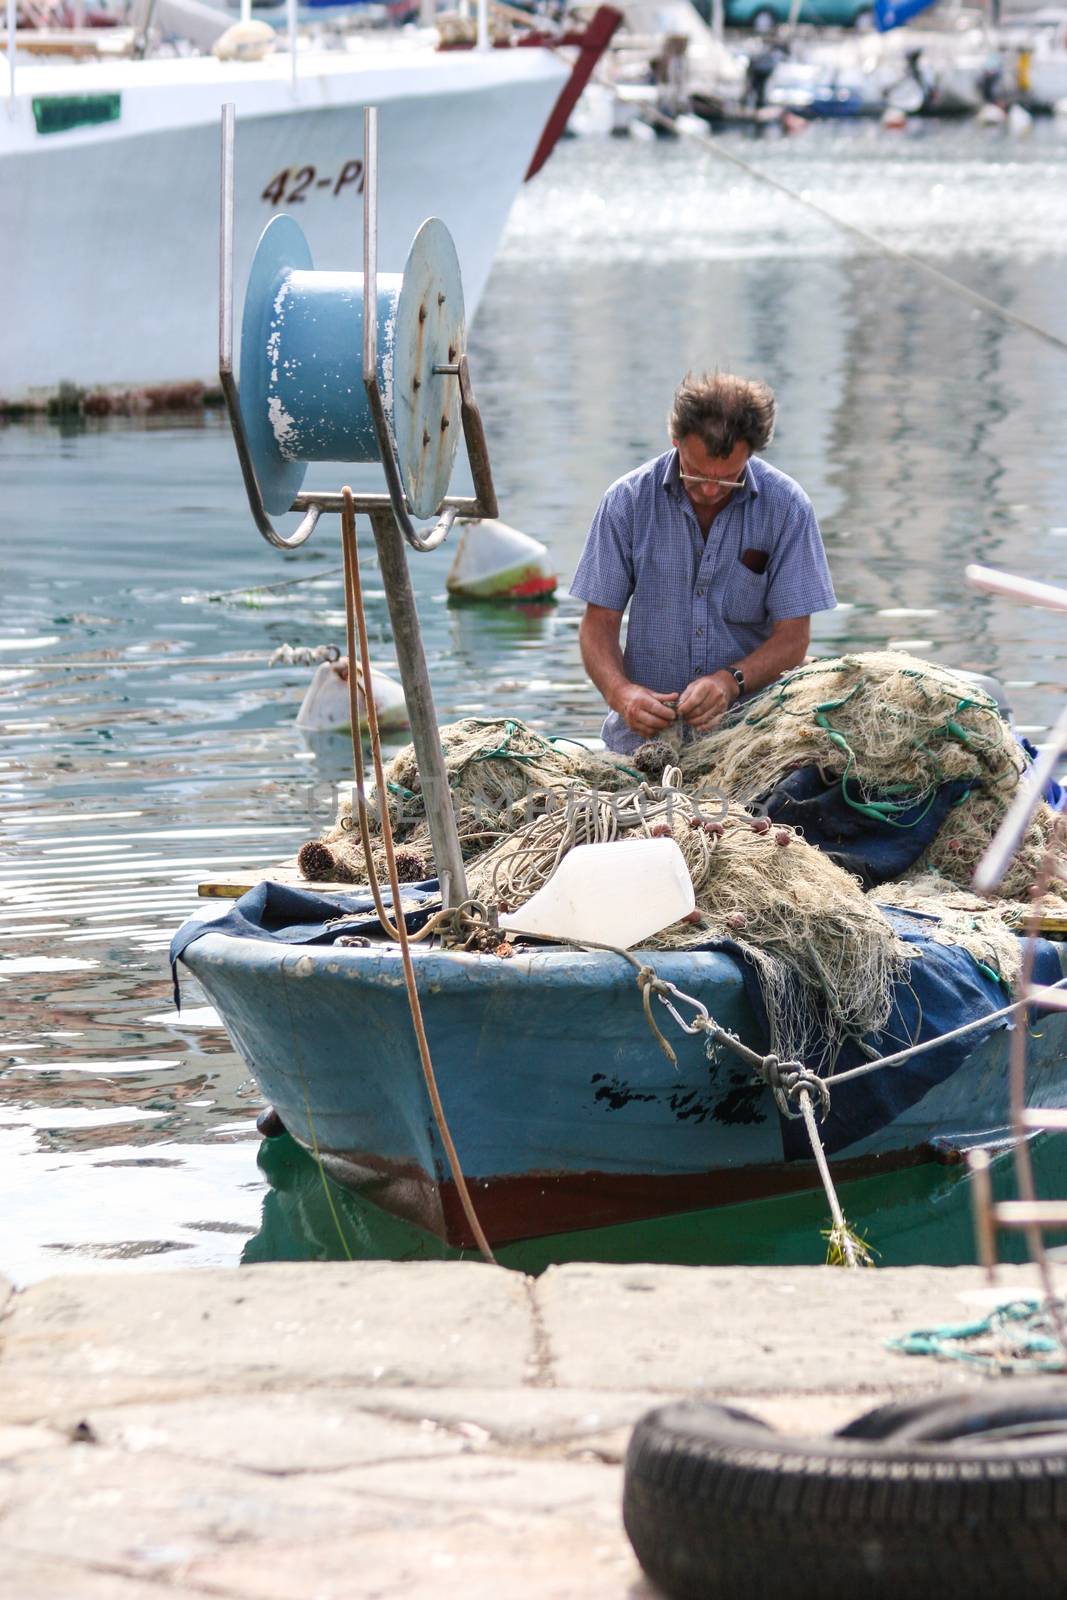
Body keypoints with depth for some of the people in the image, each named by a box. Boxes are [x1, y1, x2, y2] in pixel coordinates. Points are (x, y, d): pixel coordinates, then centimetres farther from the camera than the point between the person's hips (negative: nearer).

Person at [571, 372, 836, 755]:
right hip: (644, 735, 1)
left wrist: (731, 681, -20)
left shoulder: (786, 507, -1)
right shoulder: (628, 501, 1)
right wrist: (620, 691, -18)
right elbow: (599, 622, 3)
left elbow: (792, 637, -1)